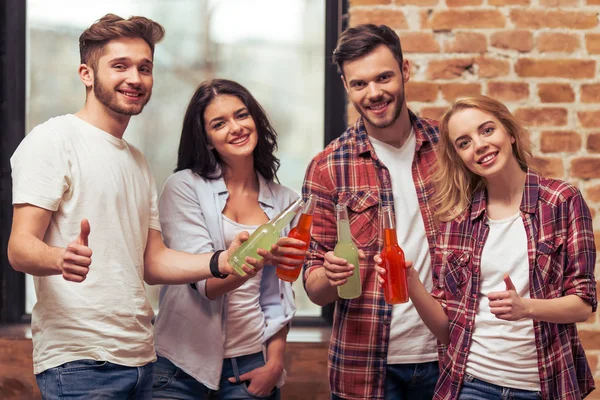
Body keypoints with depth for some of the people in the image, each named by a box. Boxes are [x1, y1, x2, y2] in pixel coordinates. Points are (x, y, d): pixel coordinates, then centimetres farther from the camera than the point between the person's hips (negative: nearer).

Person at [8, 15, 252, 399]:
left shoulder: (137, 161, 20)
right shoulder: (53, 140, -5)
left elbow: (153, 261, 16)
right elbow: (20, 248, -14)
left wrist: (221, 262, -1)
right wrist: (63, 259, -35)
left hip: (139, 358, 8)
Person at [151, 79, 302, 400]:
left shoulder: (284, 201, 6)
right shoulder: (183, 187, -5)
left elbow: (278, 295, 9)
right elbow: (205, 281, -15)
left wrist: (274, 362, -2)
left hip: (250, 366, 3)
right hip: (184, 366, -3)